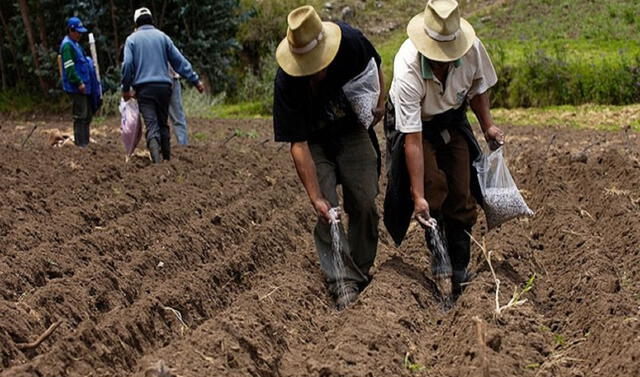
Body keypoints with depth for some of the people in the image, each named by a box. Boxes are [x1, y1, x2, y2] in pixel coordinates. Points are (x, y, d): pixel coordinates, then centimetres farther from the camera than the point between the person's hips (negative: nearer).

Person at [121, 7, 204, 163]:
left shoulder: (132, 39, 5)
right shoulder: (162, 36, 11)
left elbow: (127, 64, -6)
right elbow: (179, 61, 7)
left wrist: (126, 88, 4)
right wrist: (195, 80, 9)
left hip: (143, 88, -2)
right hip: (164, 86, 2)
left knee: (152, 127, -9)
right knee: (163, 124, 17)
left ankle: (157, 161, -27)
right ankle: (167, 159, 17)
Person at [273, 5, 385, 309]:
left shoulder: (351, 42, -28)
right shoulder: (286, 84, -33)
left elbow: (374, 67, 0)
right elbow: (298, 145, -29)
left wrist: (379, 101, -1)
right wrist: (316, 198, -31)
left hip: (353, 132, 2)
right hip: (315, 143, -2)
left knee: (364, 204, -3)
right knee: (327, 211, -13)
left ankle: (362, 271, 15)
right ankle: (344, 283, -9)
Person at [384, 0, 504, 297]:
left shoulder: (472, 49, -27)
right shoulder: (407, 70, -38)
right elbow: (413, 140, -36)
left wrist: (488, 126, -4)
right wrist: (418, 197, -37)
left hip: (452, 120, 4)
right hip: (415, 124, -4)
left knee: (462, 195, -1)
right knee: (433, 186, -24)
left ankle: (459, 270, 12)